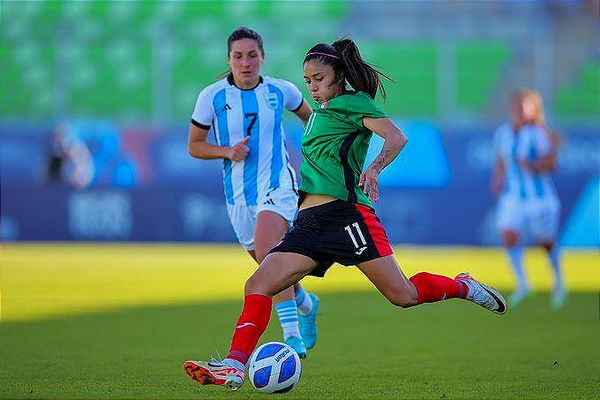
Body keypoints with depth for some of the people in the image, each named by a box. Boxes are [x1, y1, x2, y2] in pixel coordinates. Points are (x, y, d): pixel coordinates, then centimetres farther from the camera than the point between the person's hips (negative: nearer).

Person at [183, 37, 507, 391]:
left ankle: (464, 287, 19)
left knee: (404, 296, -8)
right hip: (308, 223, 8)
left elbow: (396, 137, -16)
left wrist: (373, 169, -33)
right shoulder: (320, 111, 23)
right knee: (258, 286, -11)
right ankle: (235, 367, -20)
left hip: (346, 211, -7)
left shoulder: (354, 103, -1)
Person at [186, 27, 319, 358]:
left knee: (266, 253, -27)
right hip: (238, 193, 3)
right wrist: (228, 151, -14)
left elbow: (308, 116, 20)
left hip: (276, 185, -3)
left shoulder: (281, 91, -2)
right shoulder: (212, 96, -4)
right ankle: (305, 303, 48)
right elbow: (194, 146, 3)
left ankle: (293, 336, -29)